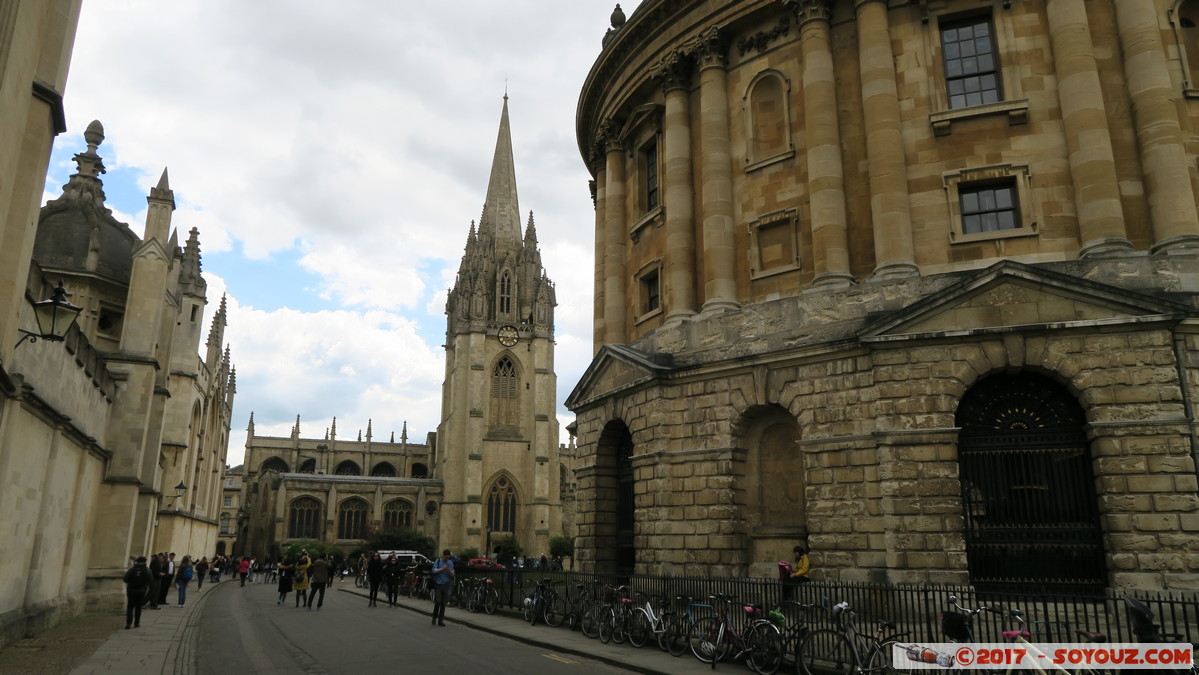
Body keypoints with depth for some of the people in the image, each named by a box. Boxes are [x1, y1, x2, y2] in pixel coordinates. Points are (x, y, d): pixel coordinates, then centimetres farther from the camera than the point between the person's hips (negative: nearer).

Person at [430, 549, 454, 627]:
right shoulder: (438, 561, 1)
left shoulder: (450, 563, 9)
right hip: (438, 584, -3)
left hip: (446, 585, 3)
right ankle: (434, 617, 11)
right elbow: (434, 571, -9)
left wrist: (449, 570, -15)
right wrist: (442, 568, -20)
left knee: (443, 603, 3)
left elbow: (452, 575, 5)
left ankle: (440, 620, 10)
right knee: (438, 601, -10)